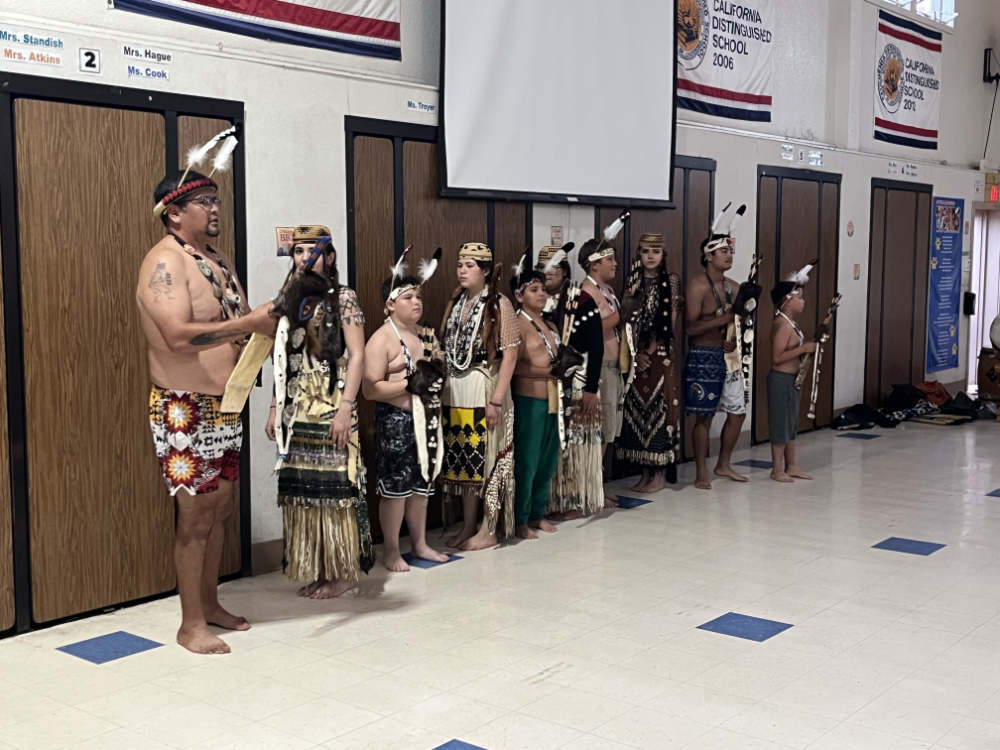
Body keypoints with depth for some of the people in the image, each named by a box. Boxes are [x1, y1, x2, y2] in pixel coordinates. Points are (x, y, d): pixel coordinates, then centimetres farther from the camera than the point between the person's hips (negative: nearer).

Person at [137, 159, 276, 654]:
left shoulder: (214, 259, 14)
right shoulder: (165, 262, -16)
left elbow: (235, 325, 19)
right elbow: (179, 336, -29)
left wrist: (271, 318, -1)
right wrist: (249, 324, -27)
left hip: (224, 408, 9)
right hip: (186, 412, -9)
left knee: (221, 507, 15)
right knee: (196, 515, -3)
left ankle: (210, 604, 29)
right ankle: (191, 625, 9)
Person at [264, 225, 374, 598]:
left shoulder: (343, 298, -2)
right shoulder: (291, 301, 15)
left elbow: (356, 356, -8)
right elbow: (283, 361, 16)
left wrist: (346, 408, -15)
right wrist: (276, 408, 11)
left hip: (331, 406, -5)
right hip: (297, 409, 5)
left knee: (334, 487, -4)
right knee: (301, 489, 5)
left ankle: (344, 571, 7)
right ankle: (315, 569, 15)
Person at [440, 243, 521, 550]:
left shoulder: (499, 304, -7)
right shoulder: (456, 303, 12)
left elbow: (509, 354, -11)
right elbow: (447, 348, 15)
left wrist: (497, 399, -16)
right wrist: (442, 390, 6)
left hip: (485, 388, -6)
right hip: (455, 390, 6)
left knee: (488, 458, -1)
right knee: (462, 459, 9)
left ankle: (489, 529, 9)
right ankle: (467, 525, 20)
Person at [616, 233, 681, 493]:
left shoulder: (670, 281, 1)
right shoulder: (633, 283, 10)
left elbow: (671, 322, -4)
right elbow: (627, 322, 5)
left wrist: (652, 349, -9)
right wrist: (635, 353, -8)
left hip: (661, 354, -4)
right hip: (636, 355, 4)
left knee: (659, 406, -3)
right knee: (637, 408, 4)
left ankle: (659, 474, 5)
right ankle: (645, 472, 13)